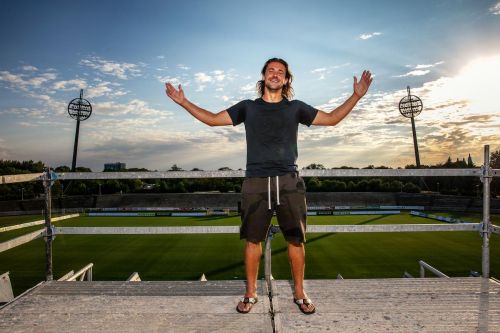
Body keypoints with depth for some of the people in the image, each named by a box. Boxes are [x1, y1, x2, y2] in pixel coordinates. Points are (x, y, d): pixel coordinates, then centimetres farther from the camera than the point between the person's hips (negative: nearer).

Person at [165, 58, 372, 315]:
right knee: (253, 240, 5)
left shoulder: (295, 108, 14)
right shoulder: (248, 107, 13)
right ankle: (251, 294, 21)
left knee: (296, 240, 4)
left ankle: (299, 293, 21)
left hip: (289, 182, 1)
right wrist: (183, 102, 10)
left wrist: (356, 96, 5)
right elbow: (213, 119, 14)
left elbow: (331, 119, 14)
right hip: (256, 183, 0)